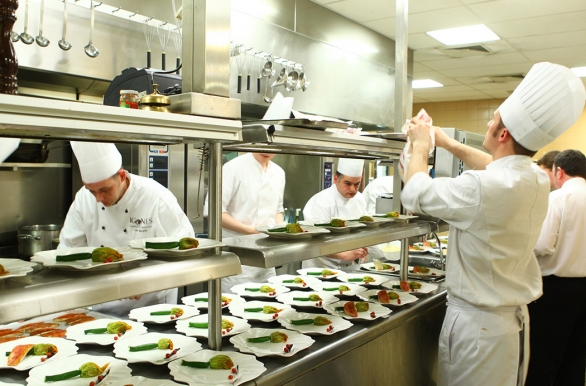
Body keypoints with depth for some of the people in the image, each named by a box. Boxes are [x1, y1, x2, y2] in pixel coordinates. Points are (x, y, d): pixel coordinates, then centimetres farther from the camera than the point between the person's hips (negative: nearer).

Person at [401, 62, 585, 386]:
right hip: (516, 319, 8)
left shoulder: (482, 189, -29)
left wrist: (421, 146, 1)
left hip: (477, 325, -8)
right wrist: (447, 142, 23)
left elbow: (415, 193, -16)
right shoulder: (538, 181, -4)